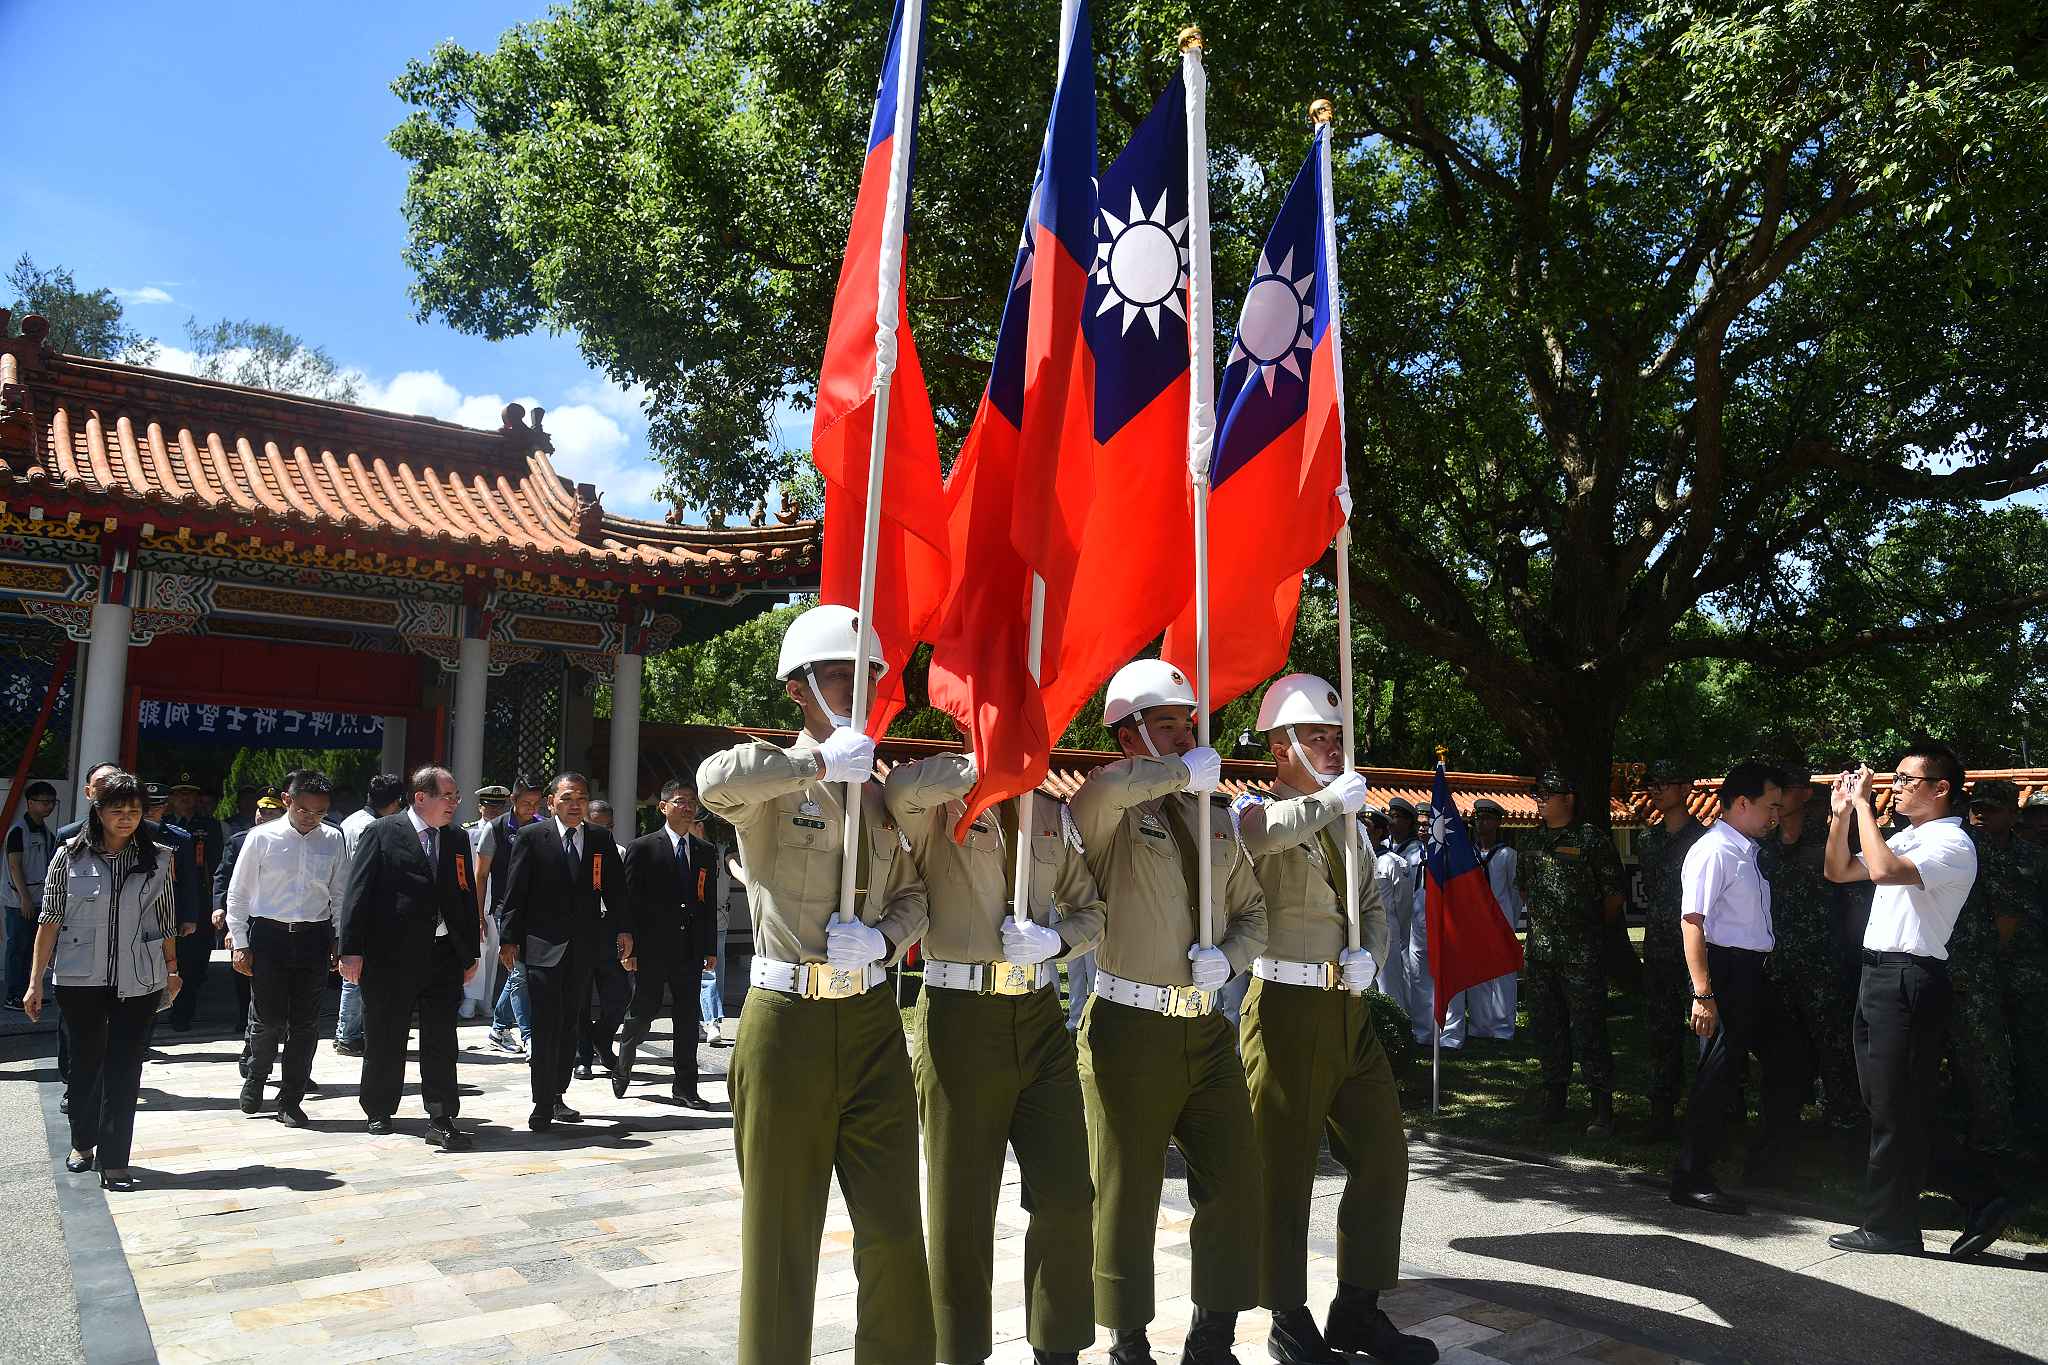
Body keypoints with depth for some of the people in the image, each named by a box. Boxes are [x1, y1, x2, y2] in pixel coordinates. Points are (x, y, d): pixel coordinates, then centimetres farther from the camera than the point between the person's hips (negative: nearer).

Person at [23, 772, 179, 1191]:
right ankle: (83, 1142, 36)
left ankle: (114, 1163, 5)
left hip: (138, 982, 0)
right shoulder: (70, 855, -2)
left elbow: (167, 921, 8)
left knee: (124, 1070, 0)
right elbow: (50, 921, 0)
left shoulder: (158, 860, 1)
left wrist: (172, 968, 12)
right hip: (80, 980, 0)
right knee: (84, 1063, 14)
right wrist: (35, 980, 0)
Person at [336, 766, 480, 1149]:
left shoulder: (456, 840, 11)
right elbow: (358, 893, -7)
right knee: (385, 1039, 9)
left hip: (444, 955, 4)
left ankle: (441, 1120, 6)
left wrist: (471, 954, 13)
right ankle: (379, 1111, 27)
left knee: (441, 1040, 2)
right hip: (391, 955, -4)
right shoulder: (381, 833, -4)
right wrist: (352, 950, -12)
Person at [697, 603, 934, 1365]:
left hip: (873, 1022, 5)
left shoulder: (881, 792, 11)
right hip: (788, 1023, -5)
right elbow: (717, 780, -31)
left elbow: (913, 893, 16)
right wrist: (821, 763, -20)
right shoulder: (773, 789, -7)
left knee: (894, 1230, 9)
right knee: (783, 1233, 9)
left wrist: (884, 937, -5)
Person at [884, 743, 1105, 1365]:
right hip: (961, 1016, -4)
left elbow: (1091, 909, 15)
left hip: (1040, 1016, 4)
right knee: (963, 1201, 7)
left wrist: (1057, 939, -6)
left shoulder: (1052, 814, 11)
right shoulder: (940, 805, -3)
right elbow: (901, 789, -28)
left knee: (1067, 1193, 5)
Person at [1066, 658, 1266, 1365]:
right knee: (1128, 1197, 6)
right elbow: (1101, 789, -34)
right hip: (1130, 1030, -6)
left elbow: (1252, 911, 18)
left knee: (1235, 1181, 9)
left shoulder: (1214, 820, 13)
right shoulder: (1112, 816, -8)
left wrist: (1227, 956, -2)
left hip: (1207, 1028, 6)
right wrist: (1182, 772, -23)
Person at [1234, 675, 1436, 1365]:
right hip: (1287, 1007, -7)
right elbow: (1251, 831, -33)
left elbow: (1373, 903, 16)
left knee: (1382, 1155, 12)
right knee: (1284, 1171, 2)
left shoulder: (1345, 821, 16)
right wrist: (1332, 798, -27)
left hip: (1350, 1008, 8)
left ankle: (1358, 1310, 28)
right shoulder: (1254, 811, -7)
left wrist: (1368, 954, -3)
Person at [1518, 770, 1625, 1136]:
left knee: (1589, 1029, -4)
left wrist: (1594, 928, 6)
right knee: (1547, 1027, 12)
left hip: (1581, 954, -6)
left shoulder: (1592, 839, -5)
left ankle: (1603, 1109, 3)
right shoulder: (1533, 839, 12)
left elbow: (1613, 894, -2)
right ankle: (1554, 1098, 23)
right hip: (1538, 951, 6)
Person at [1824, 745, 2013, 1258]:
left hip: (1910, 980, -10)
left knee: (1895, 1110, 0)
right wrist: (1841, 814, 7)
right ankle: (1982, 1201, 22)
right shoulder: (1906, 840, 17)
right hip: (1878, 978, 10)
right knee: (1885, 1105, 14)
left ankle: (1890, 1226, 11)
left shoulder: (1951, 844, -12)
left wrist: (1863, 804, -21)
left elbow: (1883, 870, -29)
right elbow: (1838, 871, 21)